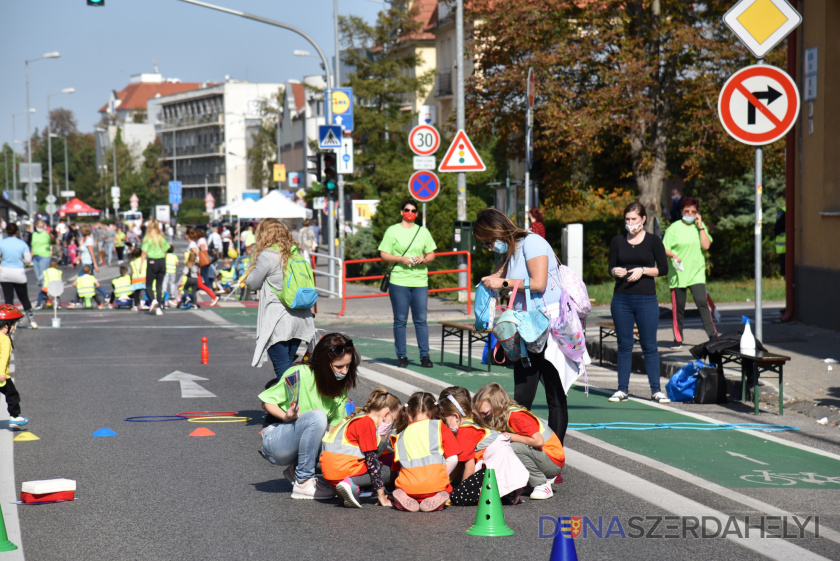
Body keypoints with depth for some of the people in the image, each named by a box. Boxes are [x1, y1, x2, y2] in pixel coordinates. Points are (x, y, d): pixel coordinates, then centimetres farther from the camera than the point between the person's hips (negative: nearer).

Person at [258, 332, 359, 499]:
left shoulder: (341, 387, 1)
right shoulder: (300, 375, -18)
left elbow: (334, 426, 3)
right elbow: (267, 402, -11)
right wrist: (286, 416, -30)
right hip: (276, 440, -7)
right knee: (317, 417, -33)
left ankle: (296, 470, 3)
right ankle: (303, 483, -26)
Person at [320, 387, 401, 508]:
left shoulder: (357, 419, 21)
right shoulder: (368, 423, -9)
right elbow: (371, 459, -11)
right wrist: (381, 495, -9)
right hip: (343, 469, -10)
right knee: (389, 472, -3)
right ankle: (352, 483, -21)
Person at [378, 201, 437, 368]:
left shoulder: (423, 232, 16)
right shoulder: (392, 231, 6)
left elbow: (431, 255, 17)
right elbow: (383, 255, 2)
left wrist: (423, 260, -4)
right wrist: (400, 259, -13)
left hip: (420, 281, 2)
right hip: (399, 281, -2)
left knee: (421, 320, 0)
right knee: (400, 320, 1)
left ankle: (425, 355, 3)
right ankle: (402, 356, 6)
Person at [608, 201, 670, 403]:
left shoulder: (653, 241, 2)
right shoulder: (617, 241, 9)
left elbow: (663, 268, 1)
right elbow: (611, 267, 12)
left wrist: (643, 270, -13)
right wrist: (615, 271, -10)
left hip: (646, 298, -2)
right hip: (621, 298, 2)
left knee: (649, 346, -1)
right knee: (624, 345, 5)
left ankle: (655, 390, 5)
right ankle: (622, 389, 11)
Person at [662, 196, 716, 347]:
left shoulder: (700, 227, 10)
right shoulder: (674, 228, 2)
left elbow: (706, 245, -3)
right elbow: (664, 248, -3)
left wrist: (700, 226, -5)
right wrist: (673, 255, -22)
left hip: (696, 273, 1)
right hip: (677, 273, -1)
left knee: (702, 302, -14)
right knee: (678, 307, 3)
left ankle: (712, 335, -11)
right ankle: (678, 338, 13)